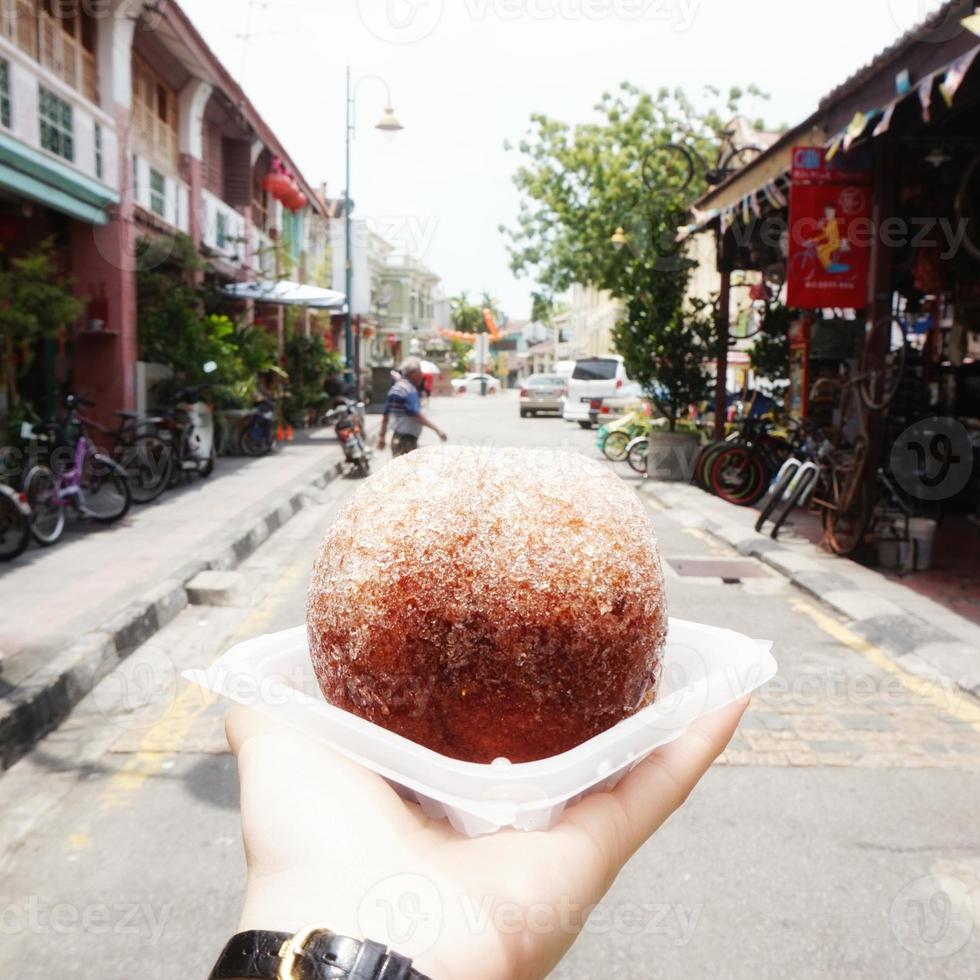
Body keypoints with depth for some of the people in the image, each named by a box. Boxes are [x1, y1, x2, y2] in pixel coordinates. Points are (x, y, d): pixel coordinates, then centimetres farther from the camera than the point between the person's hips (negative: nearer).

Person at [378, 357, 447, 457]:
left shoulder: (395, 388, 14)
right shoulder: (409, 390, -16)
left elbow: (386, 414, 18)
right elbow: (416, 415, -27)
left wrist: (382, 435, 24)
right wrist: (436, 429, -29)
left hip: (397, 438, 10)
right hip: (406, 440, -10)